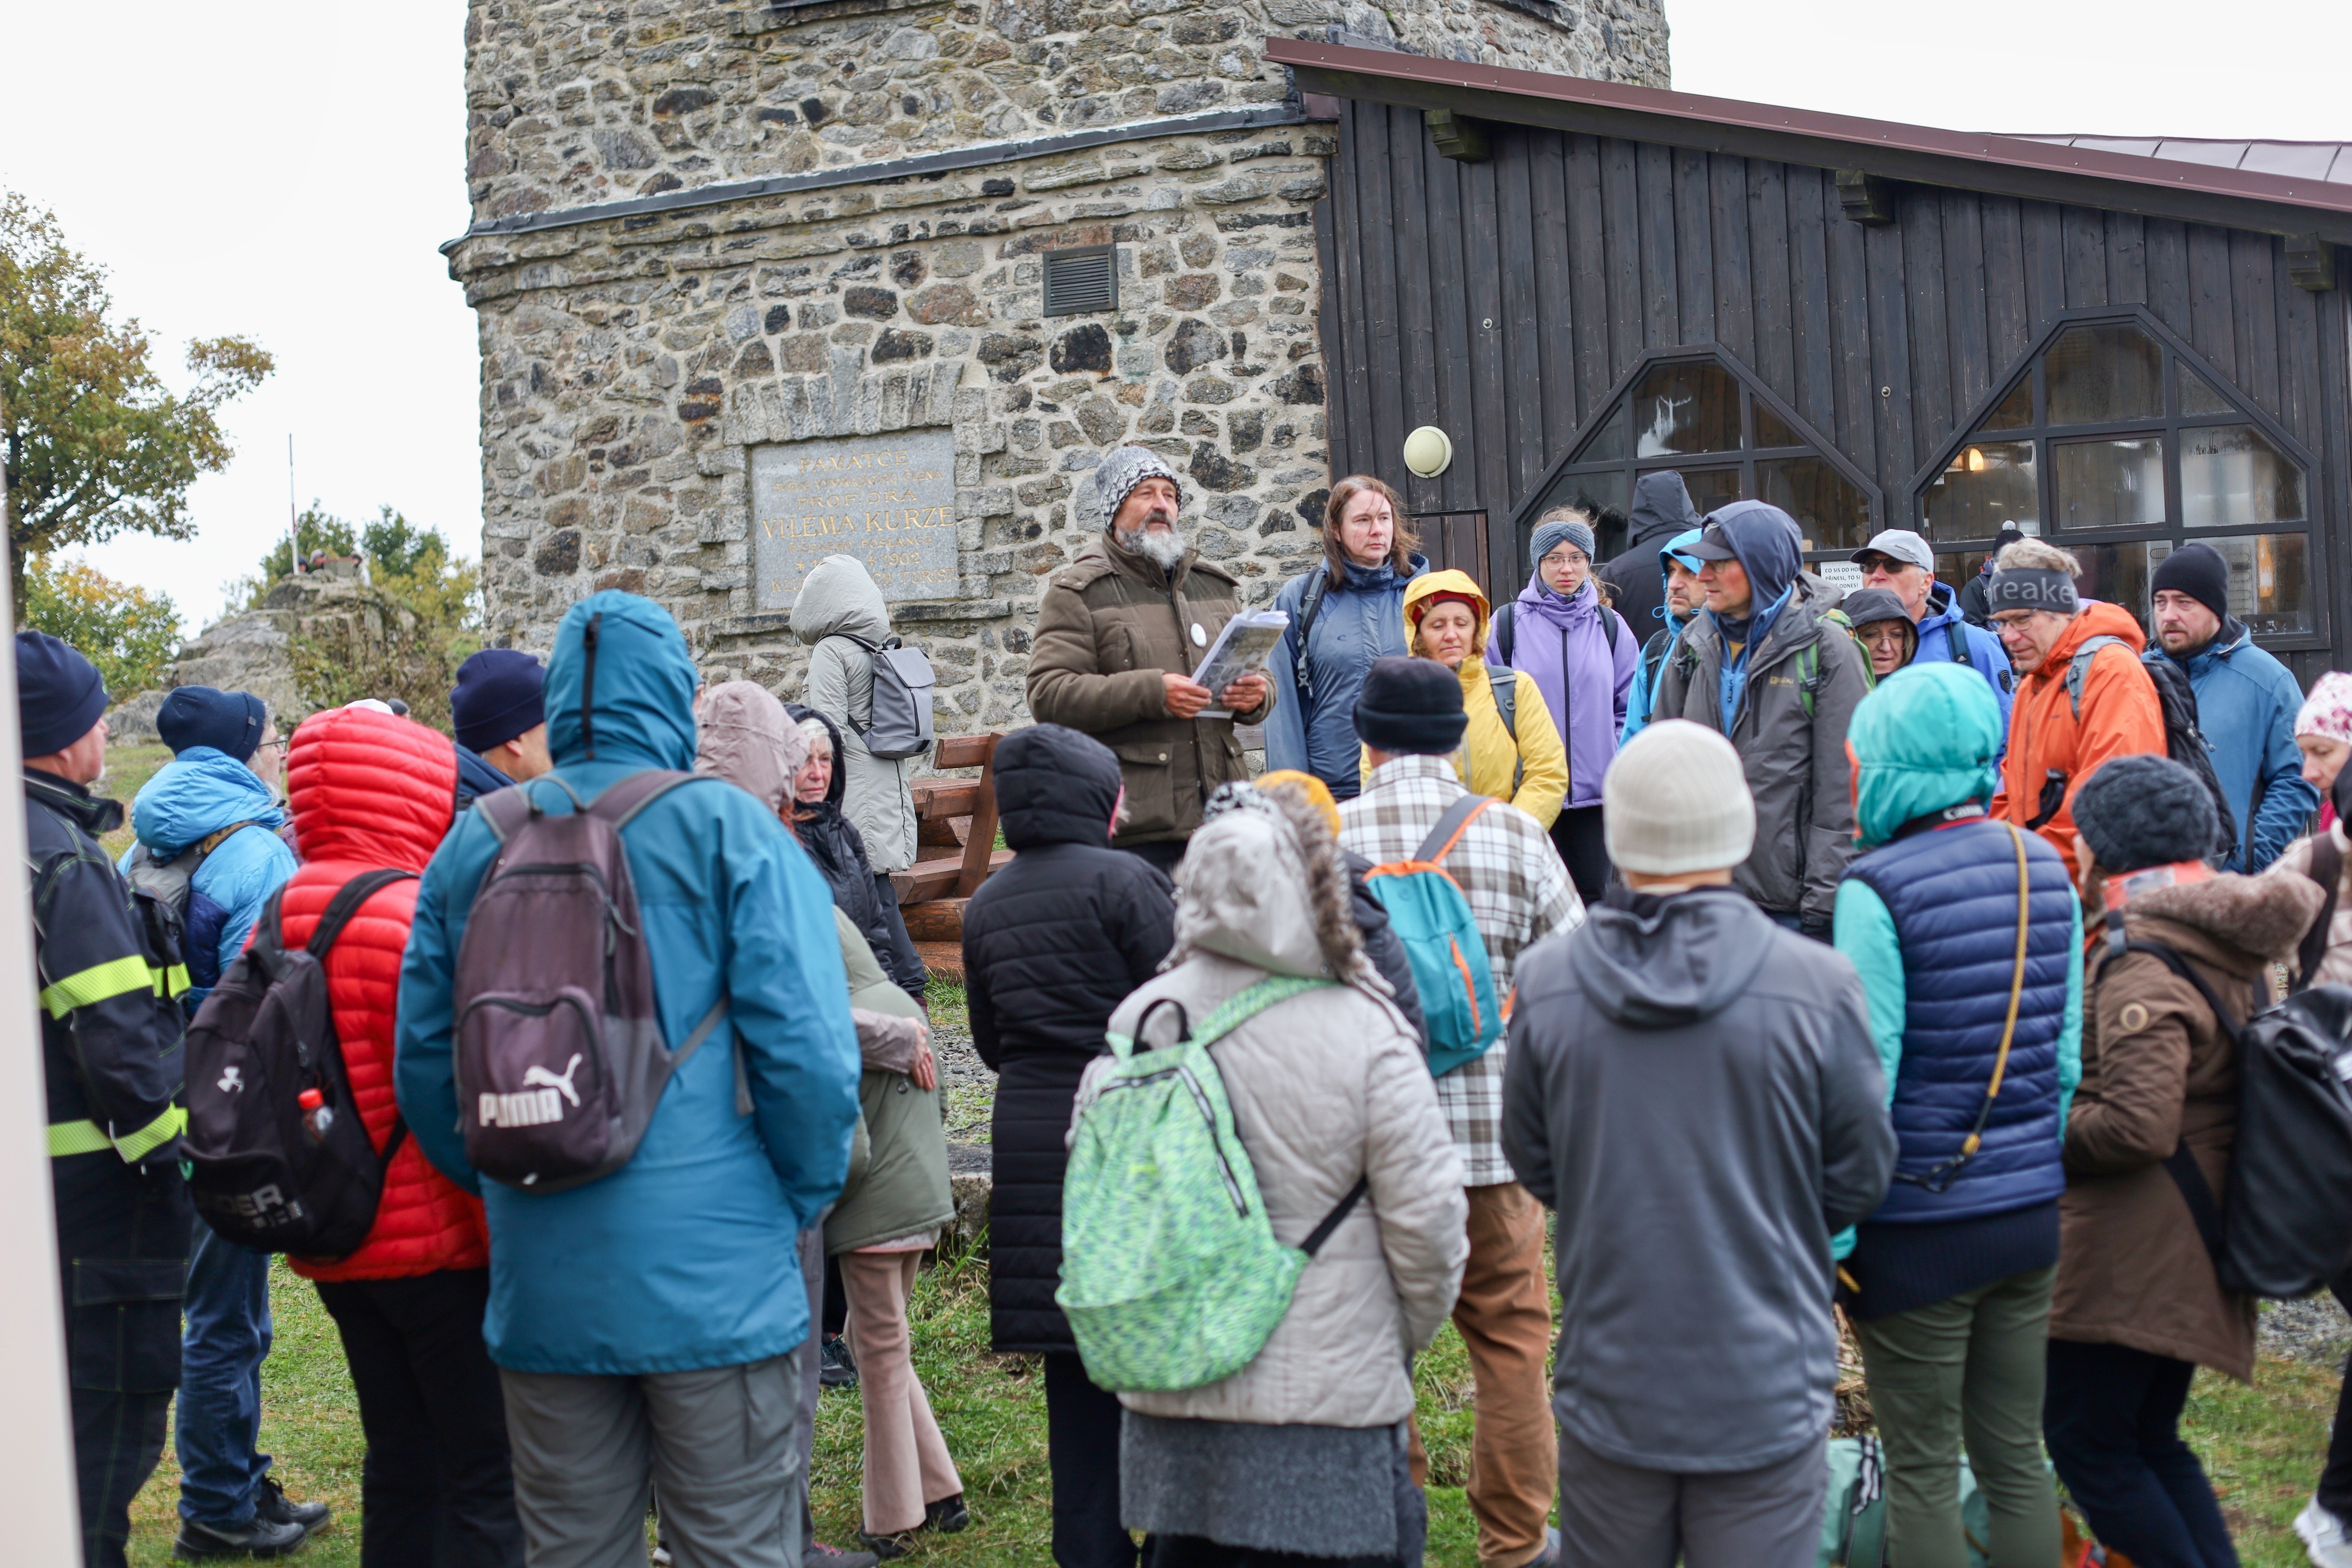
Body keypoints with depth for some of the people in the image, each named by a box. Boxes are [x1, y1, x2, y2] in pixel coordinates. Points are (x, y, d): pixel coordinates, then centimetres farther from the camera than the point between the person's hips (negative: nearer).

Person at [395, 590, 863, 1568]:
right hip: (713, 1269, -4)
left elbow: (425, 1058, 11)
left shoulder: (472, 845, 8)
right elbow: (806, 1048, -12)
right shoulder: (729, 831, -6)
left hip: (539, 1280, 4)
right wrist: (804, 1200, 3)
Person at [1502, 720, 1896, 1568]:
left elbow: (1535, 1169, 4)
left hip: (1608, 1393, 2)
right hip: (1768, 1396, -2)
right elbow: (1860, 1181, -3)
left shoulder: (1546, 982, -10)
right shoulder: (1818, 985, -15)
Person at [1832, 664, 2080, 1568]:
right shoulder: (2045, 869, 3)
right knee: (2016, 1459, 17)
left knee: (1922, 1474, 7)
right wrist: (2042, 1167, 18)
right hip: (2032, 1213, 6)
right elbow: (2069, 1054, 7)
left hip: (1922, 1226, -6)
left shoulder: (1877, 890, -17)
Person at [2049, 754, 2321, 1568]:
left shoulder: (2141, 966, -19)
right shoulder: (2229, 945, 11)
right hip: (2195, 1245, 10)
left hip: (2129, 1248, -10)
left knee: (2086, 1441, -1)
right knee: (2151, 1440, 17)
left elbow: (2137, 1127, -27)